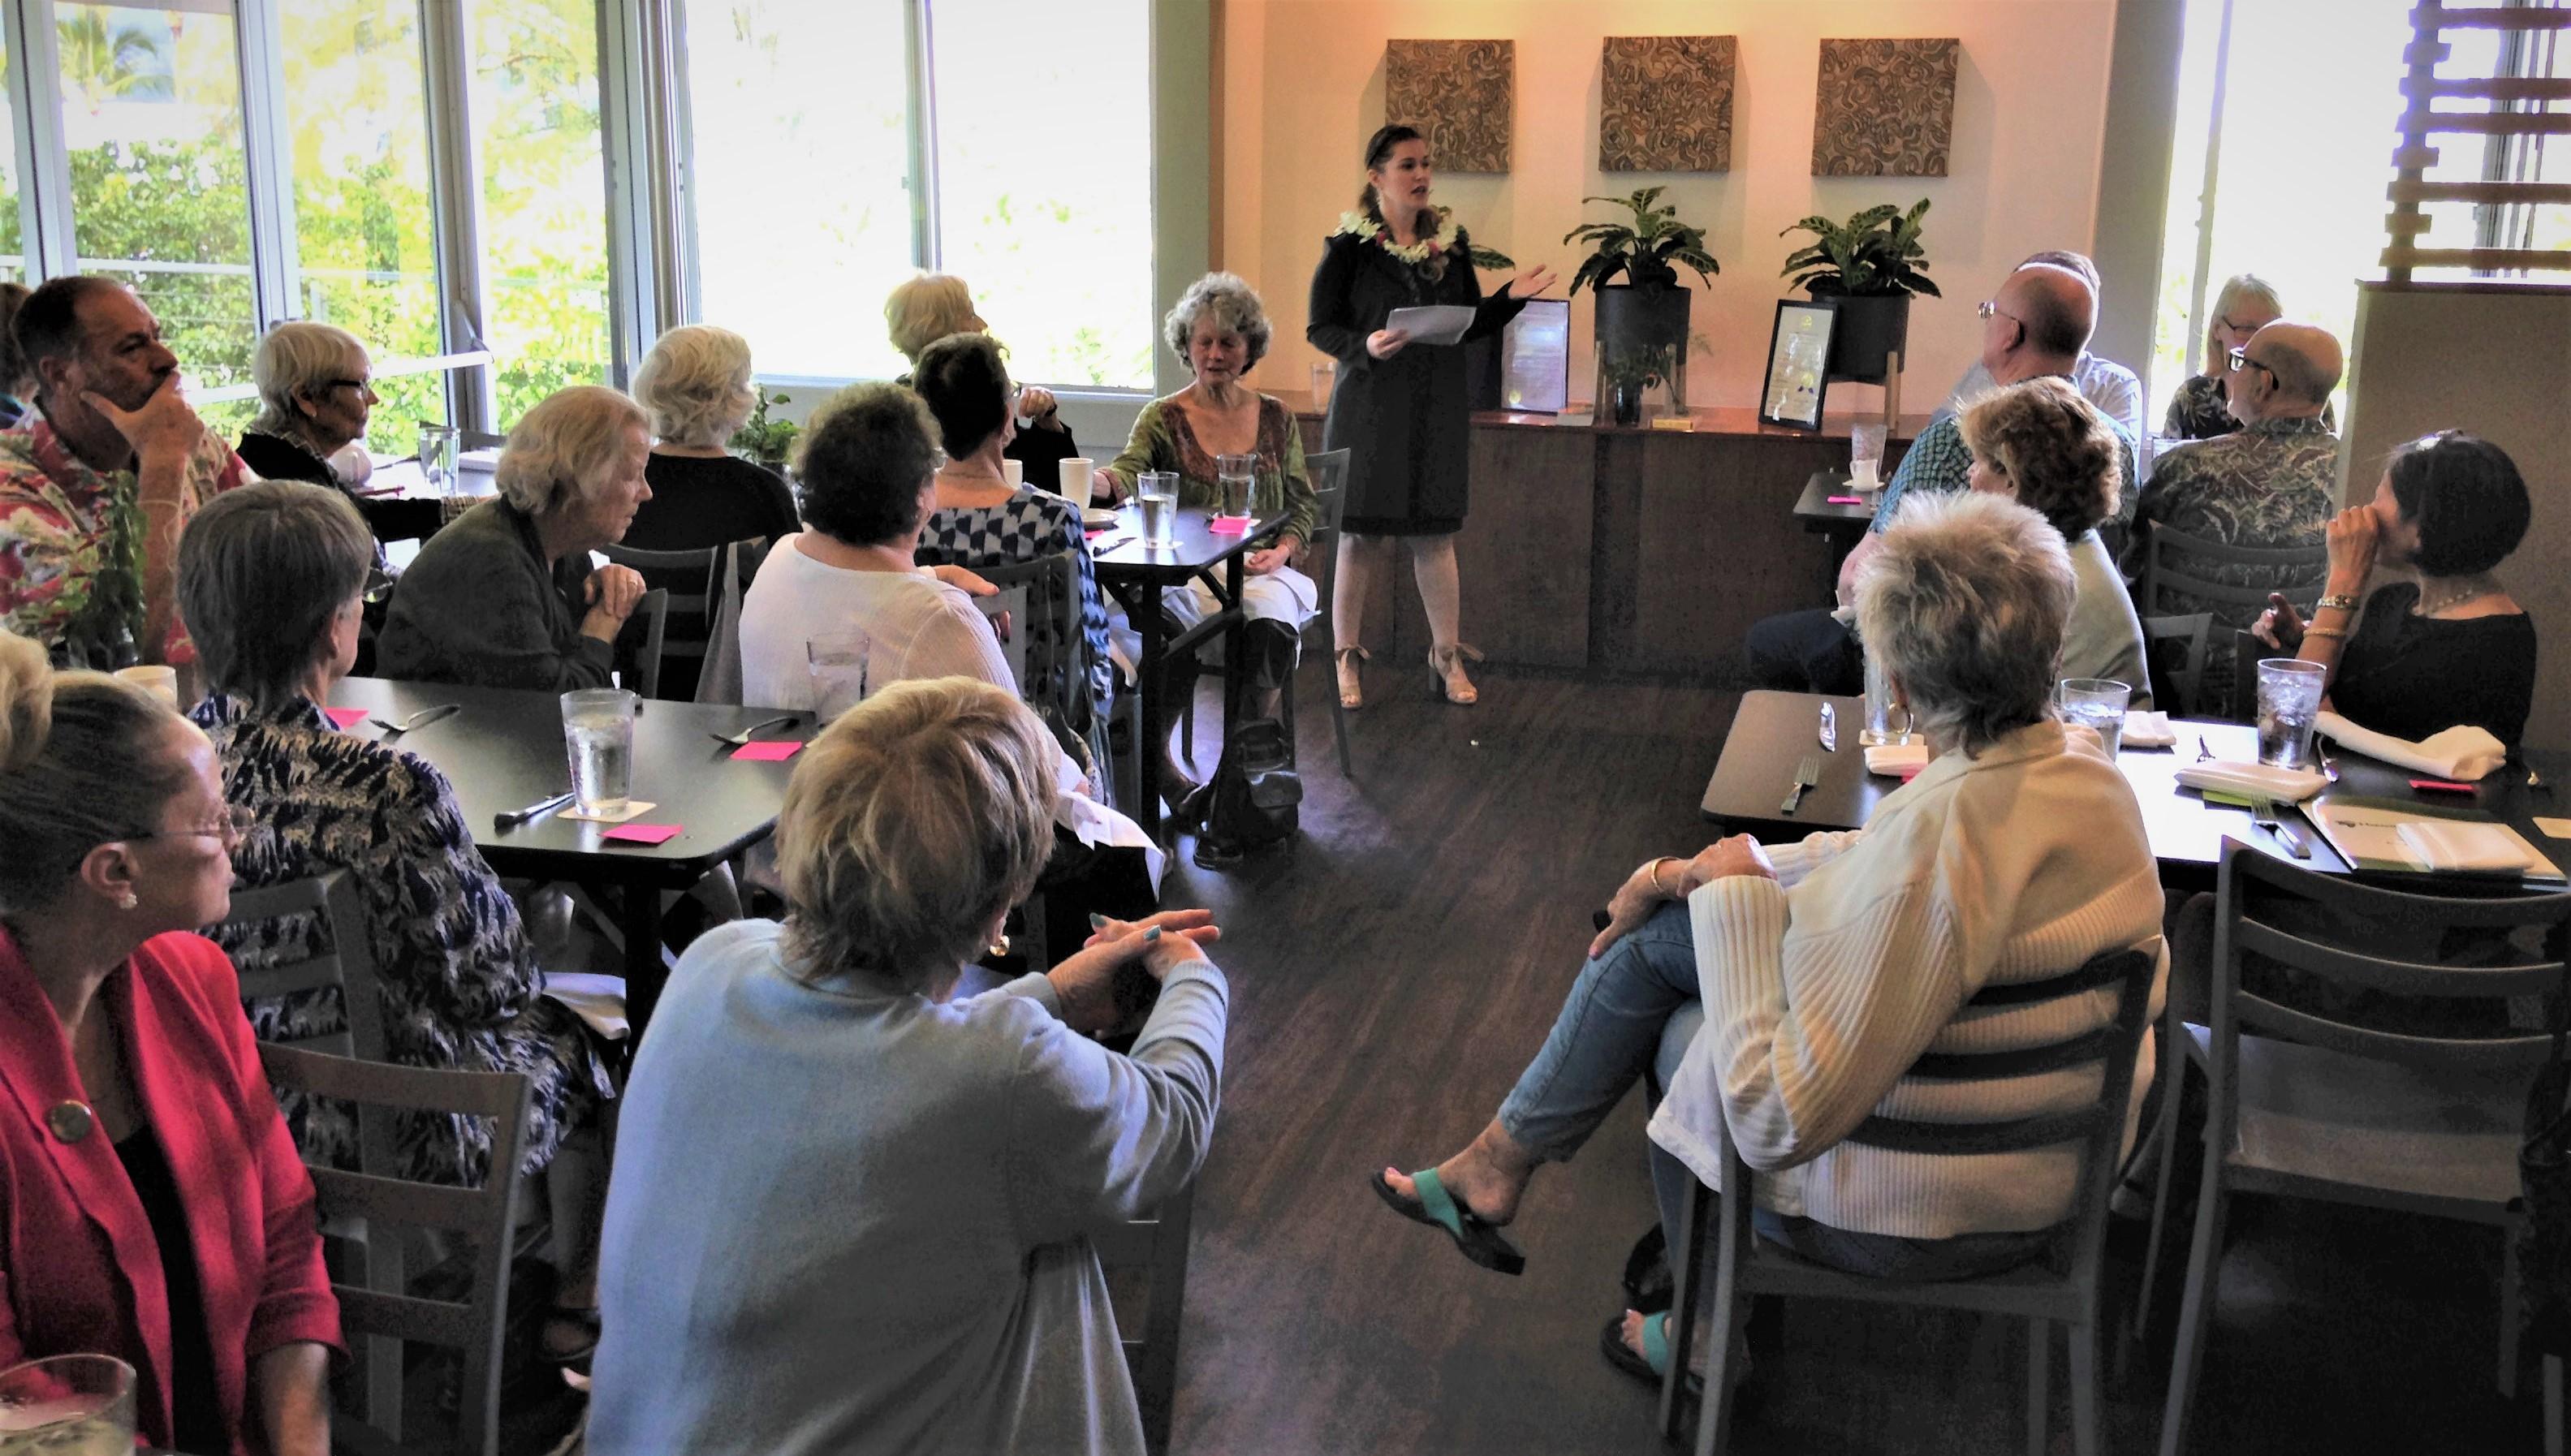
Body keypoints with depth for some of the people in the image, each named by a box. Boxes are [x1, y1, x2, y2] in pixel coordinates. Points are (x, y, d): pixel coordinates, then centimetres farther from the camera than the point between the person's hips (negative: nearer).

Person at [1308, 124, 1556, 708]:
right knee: (1361, 534, 1)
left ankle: (1447, 657, 16)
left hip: (1438, 409, 4)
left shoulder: (1451, 243, 9)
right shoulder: (1349, 246, -4)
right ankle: (1347, 657, 13)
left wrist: (1512, 298, -3)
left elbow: (1471, 325, 14)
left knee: (1436, 533, 7)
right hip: (1369, 407, -4)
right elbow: (1319, 327, -4)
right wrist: (1366, 347, -22)